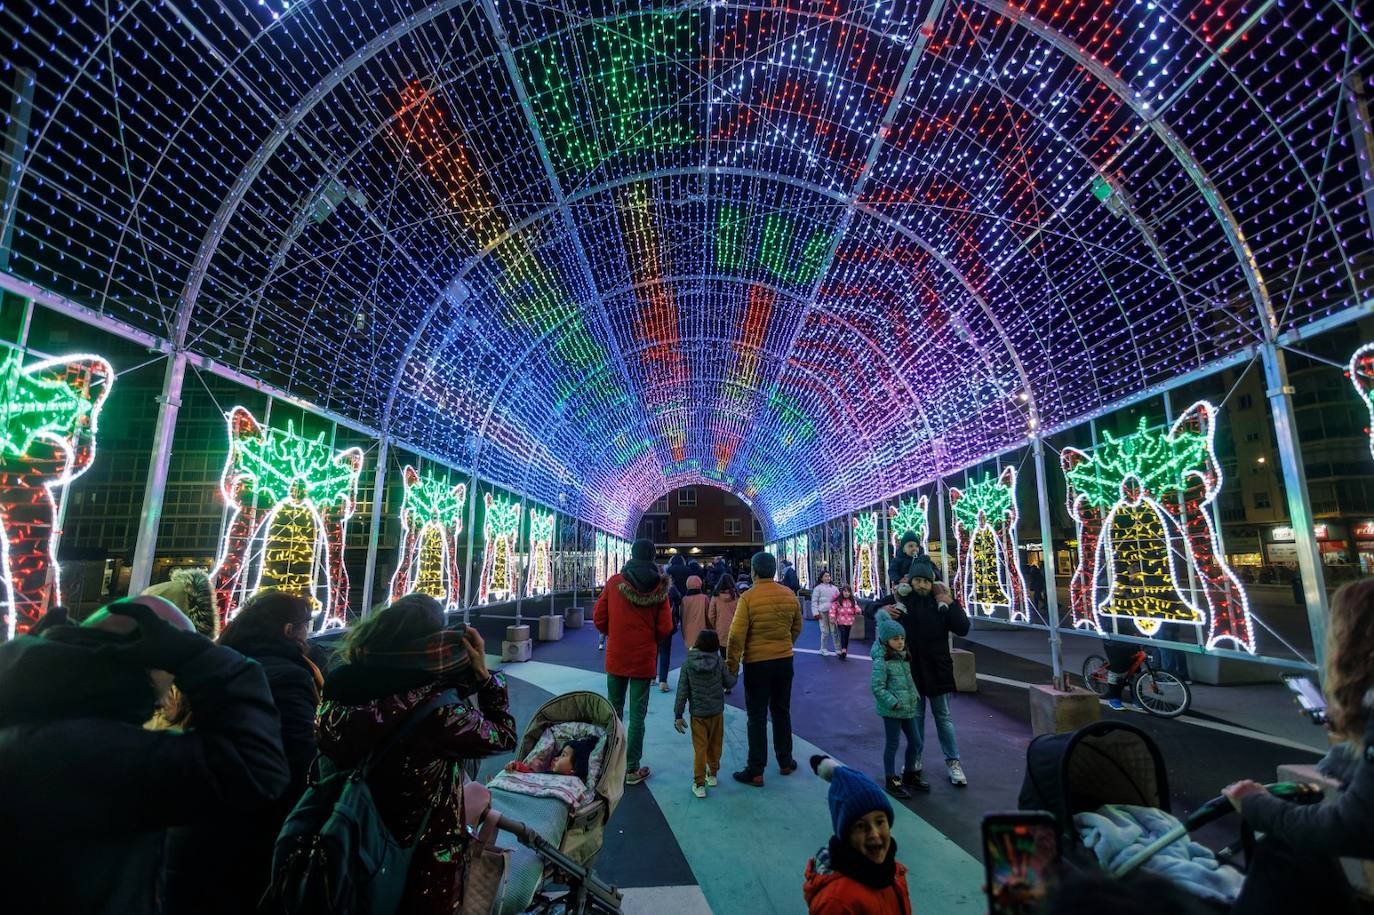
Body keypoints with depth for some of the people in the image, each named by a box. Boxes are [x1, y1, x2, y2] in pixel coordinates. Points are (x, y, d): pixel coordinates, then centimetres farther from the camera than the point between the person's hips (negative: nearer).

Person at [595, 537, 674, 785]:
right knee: (637, 714, 8)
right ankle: (632, 769, 14)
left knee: (614, 709, 16)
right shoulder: (659, 587, -8)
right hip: (644, 659, -1)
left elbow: (599, 618, -3)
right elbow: (665, 628, -8)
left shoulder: (615, 582, -6)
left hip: (616, 657, 1)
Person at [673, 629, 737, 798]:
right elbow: (729, 683, -1)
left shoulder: (688, 664, -11)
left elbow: (682, 691, -9)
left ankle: (699, 784, 9)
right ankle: (712, 774, 35)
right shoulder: (719, 662, -10)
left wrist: (678, 715, -2)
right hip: (717, 712, 1)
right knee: (715, 745, 19)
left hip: (697, 714, -1)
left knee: (699, 748, 7)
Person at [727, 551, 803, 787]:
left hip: (757, 663, -4)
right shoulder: (790, 595, -2)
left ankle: (755, 771, 13)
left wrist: (732, 665, -7)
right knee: (781, 712, 20)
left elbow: (737, 635, -17)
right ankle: (785, 762, 31)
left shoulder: (748, 597, -17)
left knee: (757, 716, 6)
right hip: (784, 661, 5)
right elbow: (797, 628, 11)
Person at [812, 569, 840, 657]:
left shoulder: (834, 587, 15)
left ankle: (838, 649, 6)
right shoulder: (818, 588, 2)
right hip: (823, 612, -3)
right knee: (825, 632, 0)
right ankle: (823, 649, 12)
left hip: (832, 611, 3)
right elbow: (814, 601, 0)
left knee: (834, 631, 0)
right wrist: (816, 613, -7)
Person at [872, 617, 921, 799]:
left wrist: (915, 696, 11)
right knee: (892, 744, 3)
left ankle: (909, 773, 38)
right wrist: (893, 703, -21)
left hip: (908, 708, 8)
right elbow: (877, 687, -20)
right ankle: (891, 781, 18)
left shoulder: (904, 658, 8)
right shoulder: (881, 662, -18)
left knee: (915, 742, 17)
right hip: (891, 711, -8)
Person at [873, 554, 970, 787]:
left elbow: (963, 628, -12)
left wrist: (950, 603, -20)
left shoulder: (940, 601, -7)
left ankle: (953, 762, 26)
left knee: (943, 717, 13)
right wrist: (883, 610, -19)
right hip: (910, 669, 1)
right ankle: (915, 758, 31)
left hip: (937, 670, 0)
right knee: (915, 716, 15)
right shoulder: (900, 600, -8)